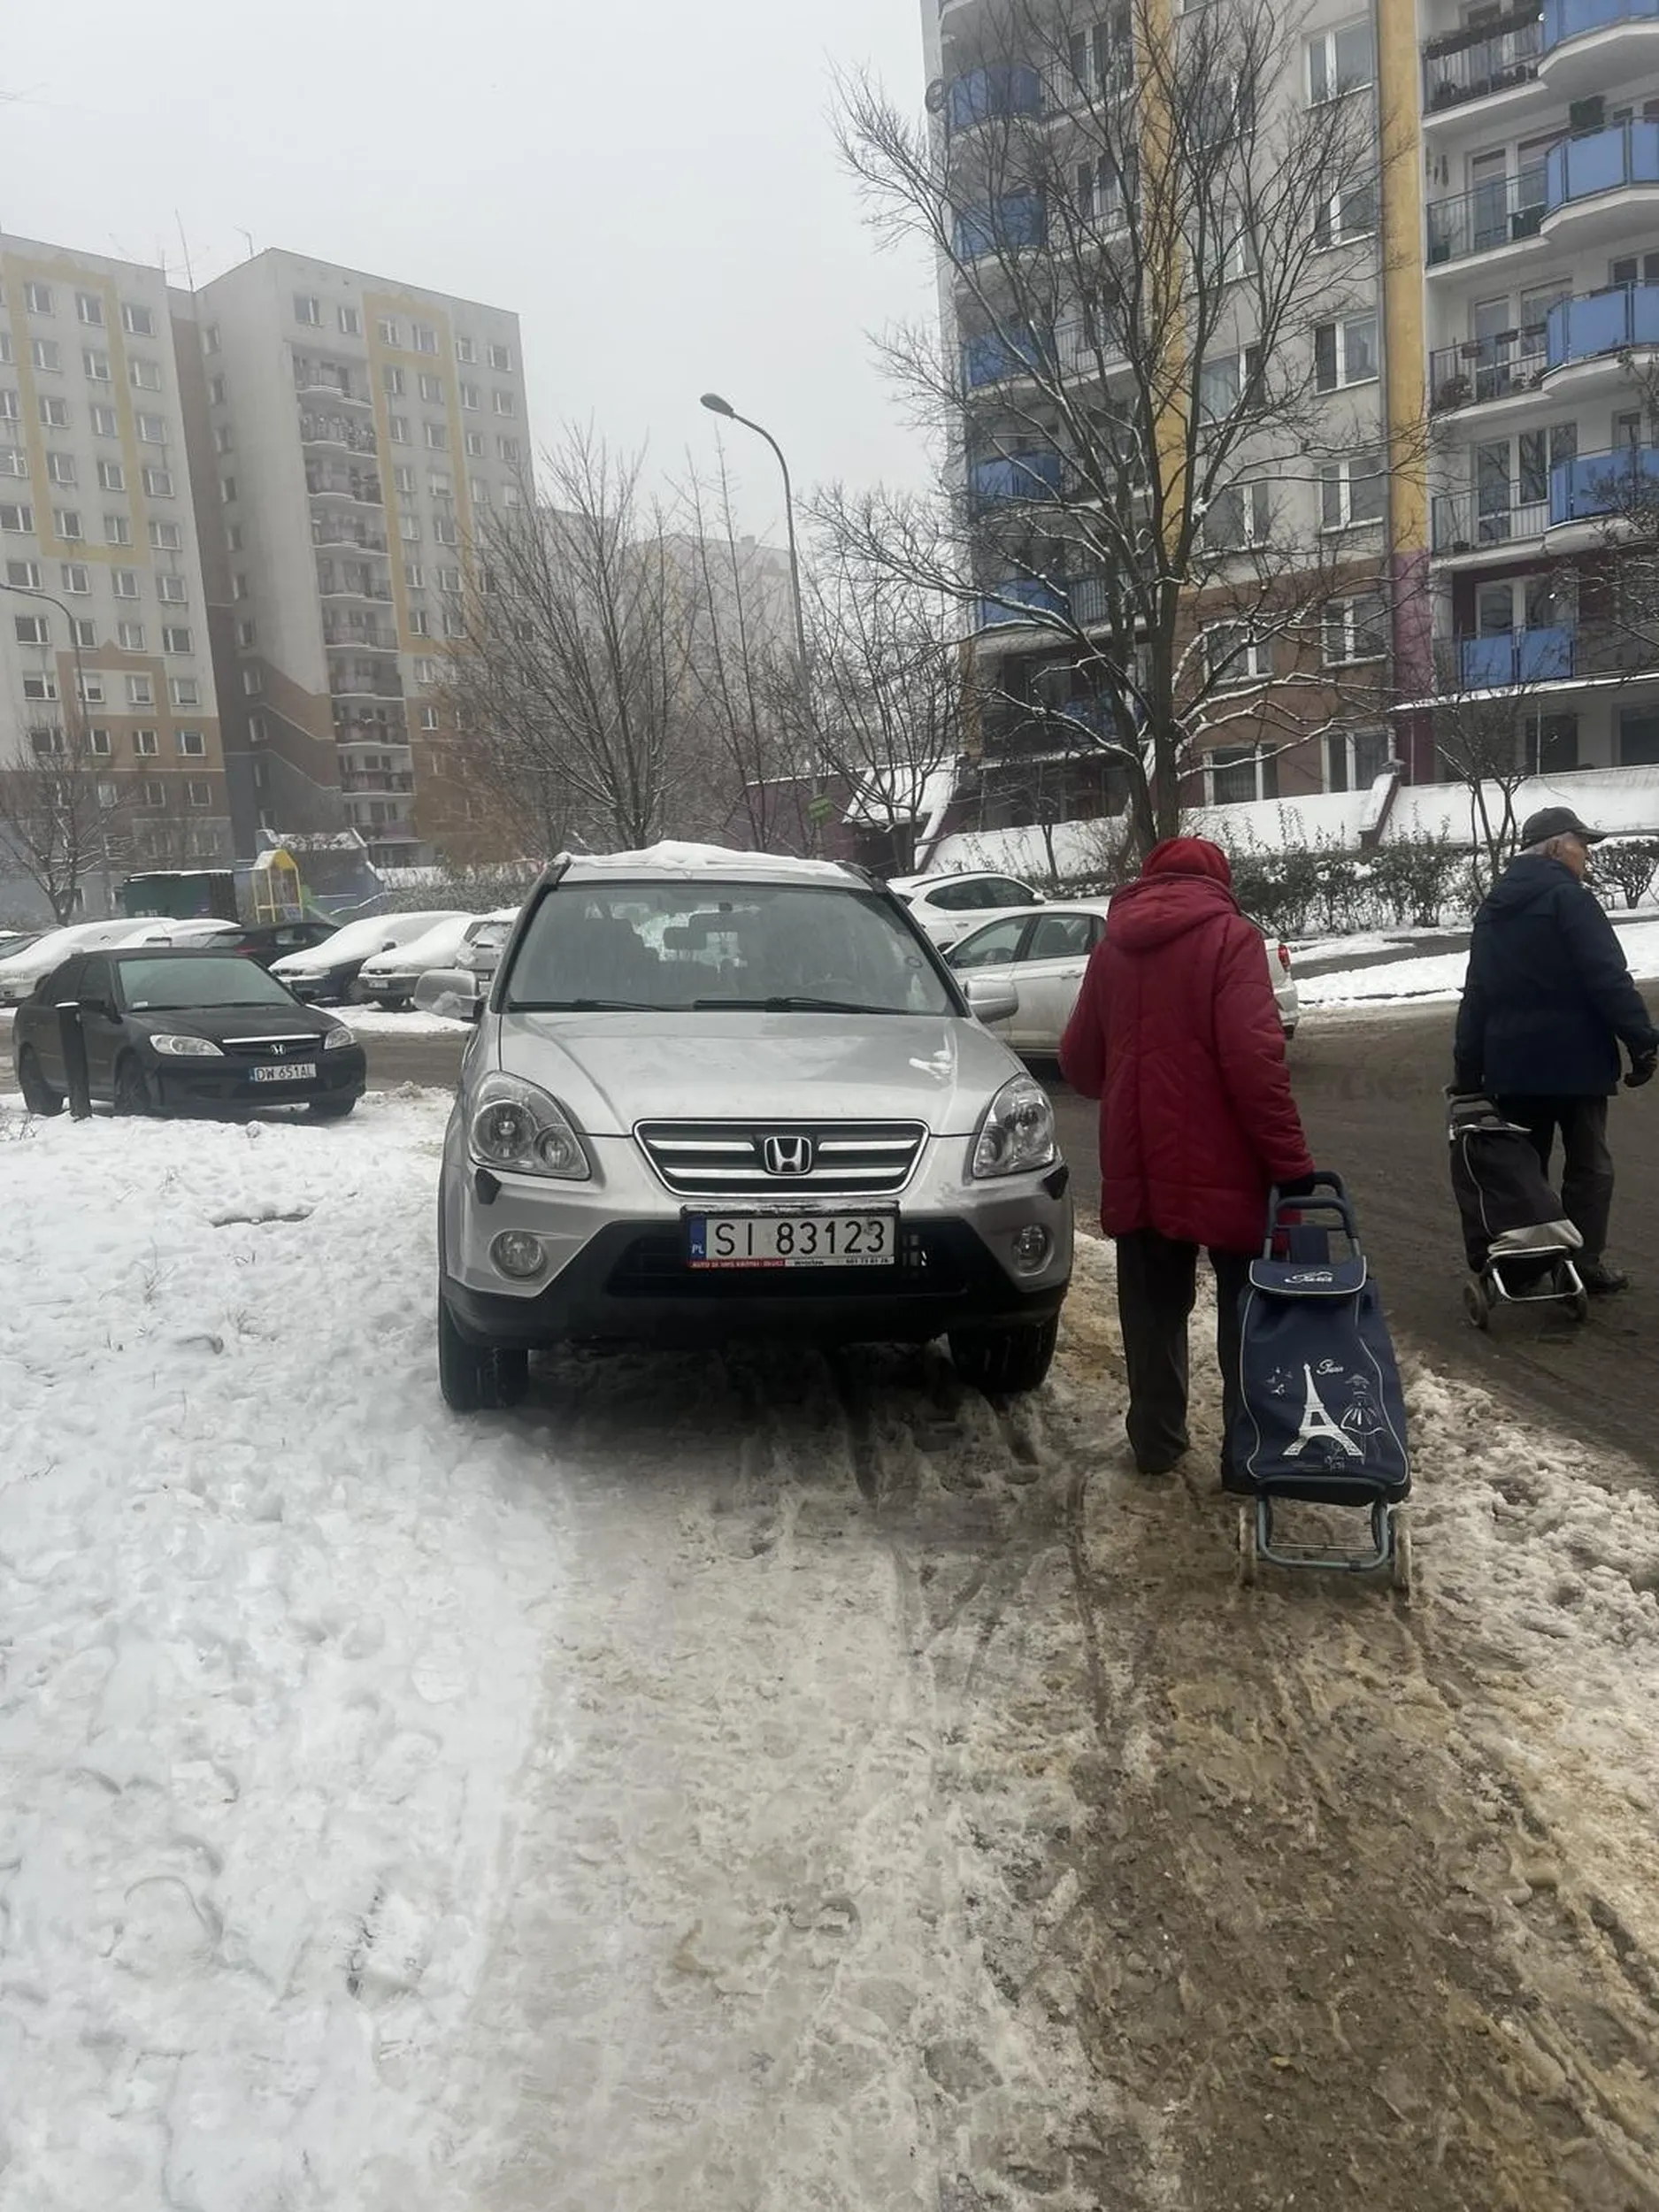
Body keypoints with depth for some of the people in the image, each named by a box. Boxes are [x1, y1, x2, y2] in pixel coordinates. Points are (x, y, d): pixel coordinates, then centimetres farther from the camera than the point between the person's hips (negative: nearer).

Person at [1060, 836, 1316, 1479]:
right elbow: (1253, 1059, -19)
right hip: (1220, 1162, -4)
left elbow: (1079, 1060, 13)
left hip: (1137, 1164, 5)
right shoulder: (1230, 936, -8)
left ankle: (1155, 1440, 22)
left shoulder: (1111, 946, 9)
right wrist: (1290, 1159, -16)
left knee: (1153, 1309, 15)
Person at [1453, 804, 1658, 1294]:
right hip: (1573, 1056, -6)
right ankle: (1585, 1263, 6)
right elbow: (1608, 978, -19)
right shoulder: (1569, 898, -12)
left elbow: (1476, 993, 14)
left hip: (1511, 1061, 6)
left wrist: (1467, 1068, 16)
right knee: (1589, 1165, 5)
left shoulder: (1493, 908, 13)